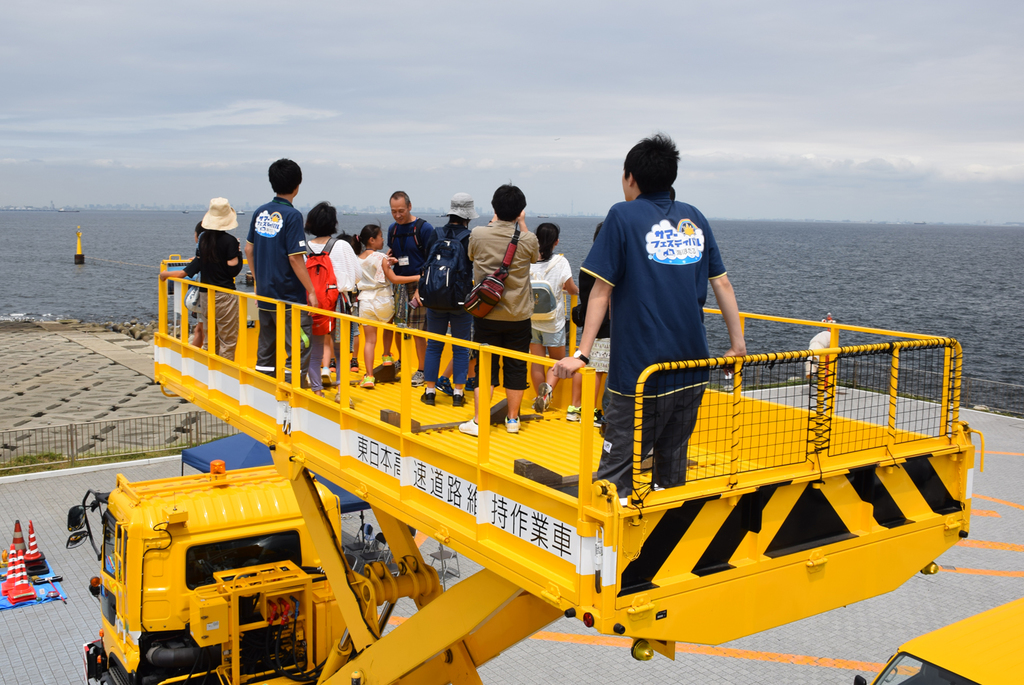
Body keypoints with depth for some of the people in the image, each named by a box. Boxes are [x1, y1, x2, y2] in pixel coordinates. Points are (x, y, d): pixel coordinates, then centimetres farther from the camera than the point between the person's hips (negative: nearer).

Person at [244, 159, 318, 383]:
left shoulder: (260, 213, 7)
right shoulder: (291, 215, -13)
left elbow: (249, 249, 13)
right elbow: (295, 257, -17)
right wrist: (311, 291, -12)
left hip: (264, 294, 7)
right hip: (289, 295, -7)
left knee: (266, 349, 15)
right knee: (299, 348, -3)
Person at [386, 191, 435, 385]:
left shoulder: (424, 228, -8)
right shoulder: (392, 229, 11)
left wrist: (422, 285, -15)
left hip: (417, 283, -5)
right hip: (397, 282, 6)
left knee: (418, 330, -2)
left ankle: (421, 370, 9)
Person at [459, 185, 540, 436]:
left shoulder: (478, 234, -8)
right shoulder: (527, 239, -8)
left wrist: (495, 221, 19)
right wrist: (521, 224, 18)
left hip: (487, 314, 0)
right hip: (519, 316, 0)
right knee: (516, 367, 11)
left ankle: (479, 420, 4)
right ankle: (513, 418, 21)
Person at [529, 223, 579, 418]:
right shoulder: (560, 261, -11)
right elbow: (572, 289, -5)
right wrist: (576, 289, 17)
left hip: (531, 319, 2)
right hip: (553, 321, -2)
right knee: (557, 360, 11)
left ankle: (540, 399, 16)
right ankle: (548, 386, -16)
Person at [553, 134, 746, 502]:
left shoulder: (623, 216, -2)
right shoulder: (694, 218, 12)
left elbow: (601, 292, -7)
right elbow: (721, 283, 13)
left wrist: (582, 354, -8)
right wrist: (737, 344, 18)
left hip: (640, 372, -5)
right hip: (693, 369, 6)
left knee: (616, 473, -4)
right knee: (673, 466, 15)